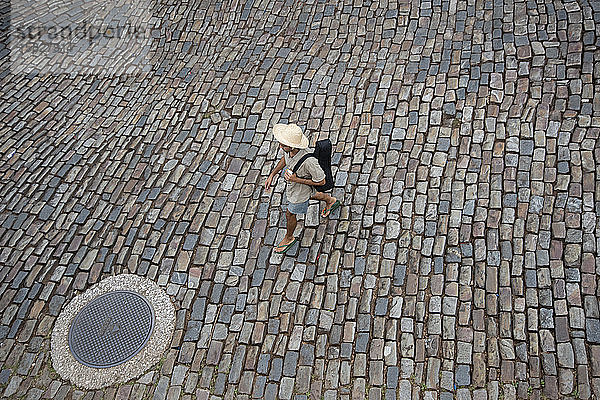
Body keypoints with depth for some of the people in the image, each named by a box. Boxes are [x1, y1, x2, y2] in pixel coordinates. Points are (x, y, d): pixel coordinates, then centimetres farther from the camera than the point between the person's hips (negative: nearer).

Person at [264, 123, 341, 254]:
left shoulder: (309, 161, -47)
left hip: (300, 190, -6)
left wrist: (296, 180, -35)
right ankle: (330, 200, 65)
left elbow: (321, 181, -30)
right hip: (291, 183, 6)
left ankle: (289, 238, 48)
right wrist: (272, 175, -5)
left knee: (290, 214, 18)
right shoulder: (289, 149, -27)